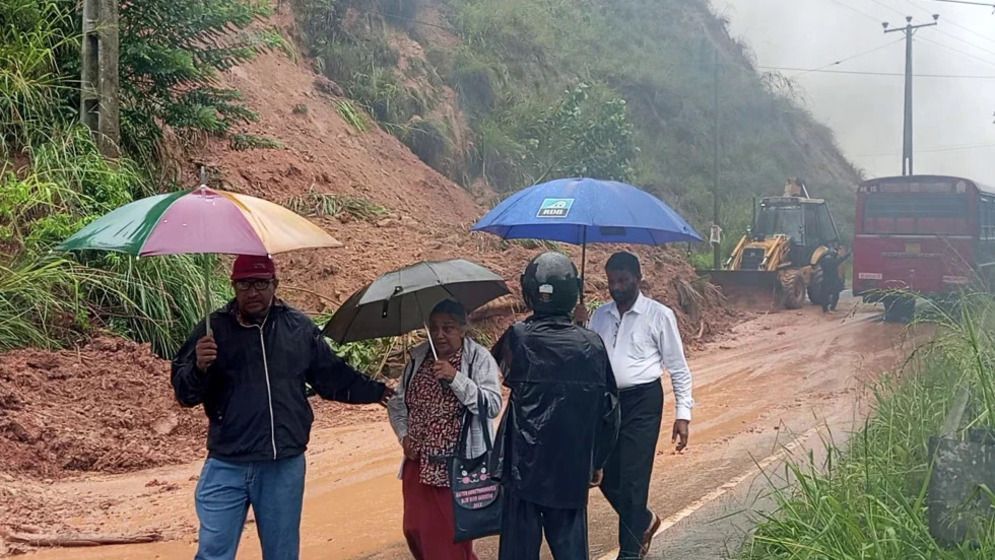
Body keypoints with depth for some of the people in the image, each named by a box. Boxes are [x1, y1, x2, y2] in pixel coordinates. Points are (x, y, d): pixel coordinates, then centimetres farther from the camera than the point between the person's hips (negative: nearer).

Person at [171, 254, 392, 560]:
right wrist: (199, 368, -24)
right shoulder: (214, 328, -2)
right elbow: (184, 394, -5)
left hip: (285, 466, 2)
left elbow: (332, 375, 16)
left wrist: (376, 392, 13)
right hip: (227, 467, -2)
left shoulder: (300, 327, 5)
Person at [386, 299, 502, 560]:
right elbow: (397, 402, 17)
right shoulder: (418, 358, 7)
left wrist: (455, 378, -26)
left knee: (453, 535, 2)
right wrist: (404, 435, 2)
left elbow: (492, 406, -19)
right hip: (418, 462, 5)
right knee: (416, 529, 10)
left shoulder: (479, 358, -8)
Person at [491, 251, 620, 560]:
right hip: (573, 467, 1)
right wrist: (597, 460, 12)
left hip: (523, 465, -1)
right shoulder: (591, 344, -6)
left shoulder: (517, 338, -10)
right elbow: (609, 410, 1)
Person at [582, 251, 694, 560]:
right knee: (607, 477, 10)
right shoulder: (599, 315, 7)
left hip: (642, 402, -5)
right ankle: (644, 521, 37)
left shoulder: (659, 315, -6)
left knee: (632, 480, -4)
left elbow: (678, 368, -3)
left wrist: (683, 414, -7)